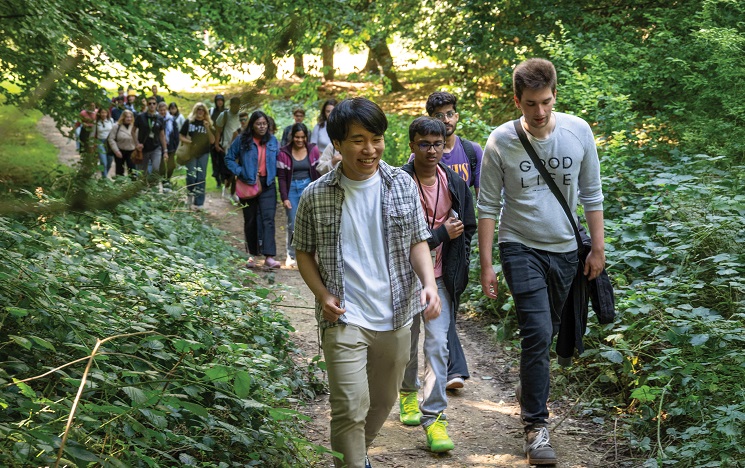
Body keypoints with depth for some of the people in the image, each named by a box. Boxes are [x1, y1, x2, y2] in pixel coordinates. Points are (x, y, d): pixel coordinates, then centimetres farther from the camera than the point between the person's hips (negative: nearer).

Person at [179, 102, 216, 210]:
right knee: (191, 176, -8)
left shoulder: (208, 124, 6)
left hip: (204, 153, 1)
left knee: (201, 178, -1)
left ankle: (199, 203, 4)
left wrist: (207, 128, -13)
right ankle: (190, 194, 20)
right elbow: (181, 136, 4)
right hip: (191, 152, -1)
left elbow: (212, 141, 0)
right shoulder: (189, 122, 2)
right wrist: (189, 141, -14)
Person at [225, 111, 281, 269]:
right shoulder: (242, 141, -2)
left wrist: (273, 175, -1)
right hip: (248, 185, 0)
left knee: (268, 219, -12)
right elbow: (229, 158, 4)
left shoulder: (273, 141, 6)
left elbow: (277, 161, 15)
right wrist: (240, 172, -9)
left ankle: (269, 257, -19)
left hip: (267, 185, 0)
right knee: (250, 221, 10)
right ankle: (252, 255, 23)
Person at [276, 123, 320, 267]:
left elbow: (317, 171, 4)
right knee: (293, 224, 0)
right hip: (292, 189, -1)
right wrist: (284, 197, -5)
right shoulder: (284, 152, -2)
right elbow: (281, 177, 0)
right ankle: (291, 254, 14)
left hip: (308, 187, 1)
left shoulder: (313, 150, 1)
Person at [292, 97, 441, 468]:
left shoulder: (402, 185, 0)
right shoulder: (315, 196, -5)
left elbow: (417, 241, 4)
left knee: (383, 402, 19)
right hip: (344, 319, -3)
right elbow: (304, 252, 5)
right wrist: (323, 295, -10)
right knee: (350, 408, -11)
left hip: (396, 318, 3)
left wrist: (429, 283, -13)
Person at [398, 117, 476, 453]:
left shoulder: (455, 184, 1)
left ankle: (434, 417, -5)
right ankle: (408, 393, 43)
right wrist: (441, 234, -16)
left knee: (438, 345, -8)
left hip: (440, 277, 2)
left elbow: (468, 229, 15)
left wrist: (456, 269, 8)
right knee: (407, 343, 15)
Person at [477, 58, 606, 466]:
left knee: (546, 332, 16)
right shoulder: (501, 142, -12)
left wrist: (598, 248, 2)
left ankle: (530, 386, 42)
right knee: (537, 333, -13)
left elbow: (592, 195, 3)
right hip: (521, 248, -3)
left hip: (565, 249, 3)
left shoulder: (578, 132, -6)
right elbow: (488, 206, -5)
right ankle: (536, 425, -4)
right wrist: (485, 264, -7)